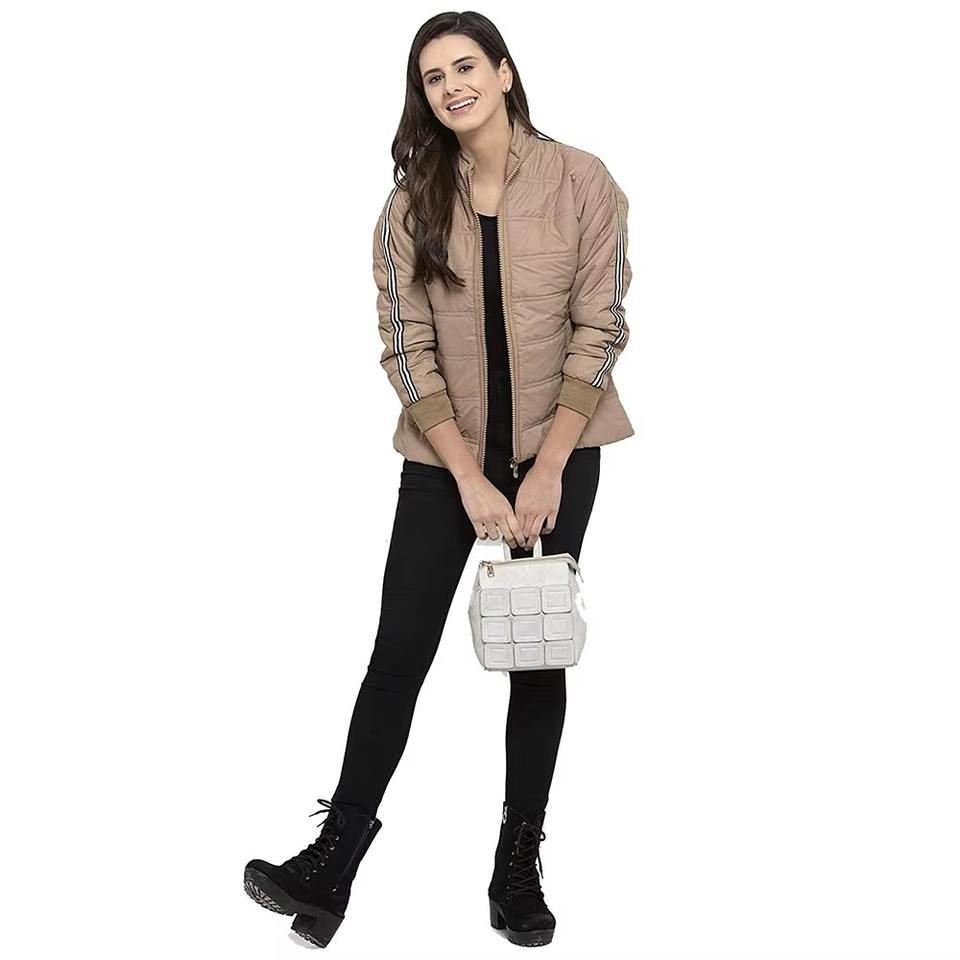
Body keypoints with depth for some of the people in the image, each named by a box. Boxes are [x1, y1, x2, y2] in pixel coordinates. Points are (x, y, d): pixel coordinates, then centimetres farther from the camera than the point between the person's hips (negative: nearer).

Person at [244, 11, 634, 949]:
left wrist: (547, 470, -12)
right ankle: (335, 860, 6)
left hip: (557, 450, 0)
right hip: (444, 455, 1)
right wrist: (470, 478, -12)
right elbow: (406, 349, -4)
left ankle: (519, 866, 19)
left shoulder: (581, 182, -5)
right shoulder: (413, 203, 0)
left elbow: (598, 331, -6)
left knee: (539, 651, 7)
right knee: (399, 651, -1)